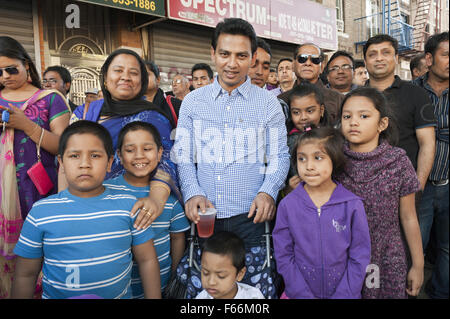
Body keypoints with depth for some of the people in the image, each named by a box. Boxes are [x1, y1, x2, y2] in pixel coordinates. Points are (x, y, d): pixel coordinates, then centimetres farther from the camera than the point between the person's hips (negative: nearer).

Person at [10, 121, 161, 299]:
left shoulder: (129, 205, -8)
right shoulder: (41, 212, -9)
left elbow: (147, 260, -3)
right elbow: (26, 274, -1)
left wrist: (153, 297, -4)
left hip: (120, 295, 0)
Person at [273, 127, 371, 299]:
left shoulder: (353, 205, -11)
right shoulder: (287, 205, -10)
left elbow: (359, 258, -7)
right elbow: (283, 256, -7)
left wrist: (343, 295, -11)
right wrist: (304, 295, -11)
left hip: (344, 293, 0)